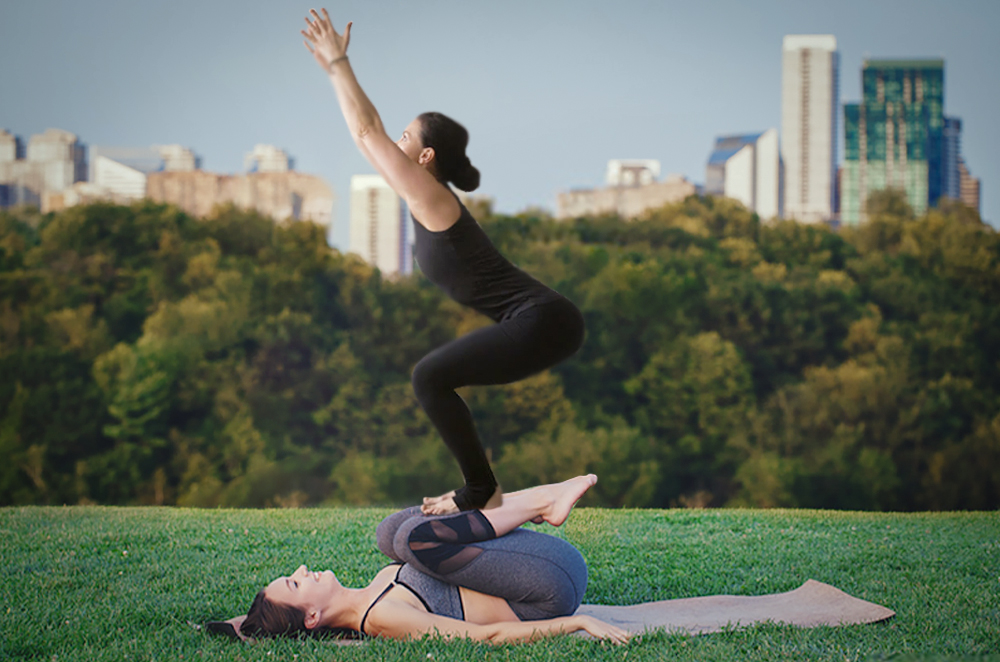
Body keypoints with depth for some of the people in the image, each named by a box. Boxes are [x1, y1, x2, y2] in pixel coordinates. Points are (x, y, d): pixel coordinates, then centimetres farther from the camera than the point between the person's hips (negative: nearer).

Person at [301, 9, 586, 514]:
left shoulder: (430, 198, -9)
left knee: (430, 377, -10)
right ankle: (480, 488, 20)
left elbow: (366, 132, -6)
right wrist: (335, 69, 26)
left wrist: (338, 63, 1)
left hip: (542, 323, -10)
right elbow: (373, 133, 23)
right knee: (434, 377, 18)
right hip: (541, 322, 10)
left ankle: (481, 492, -3)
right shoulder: (430, 201, 16)